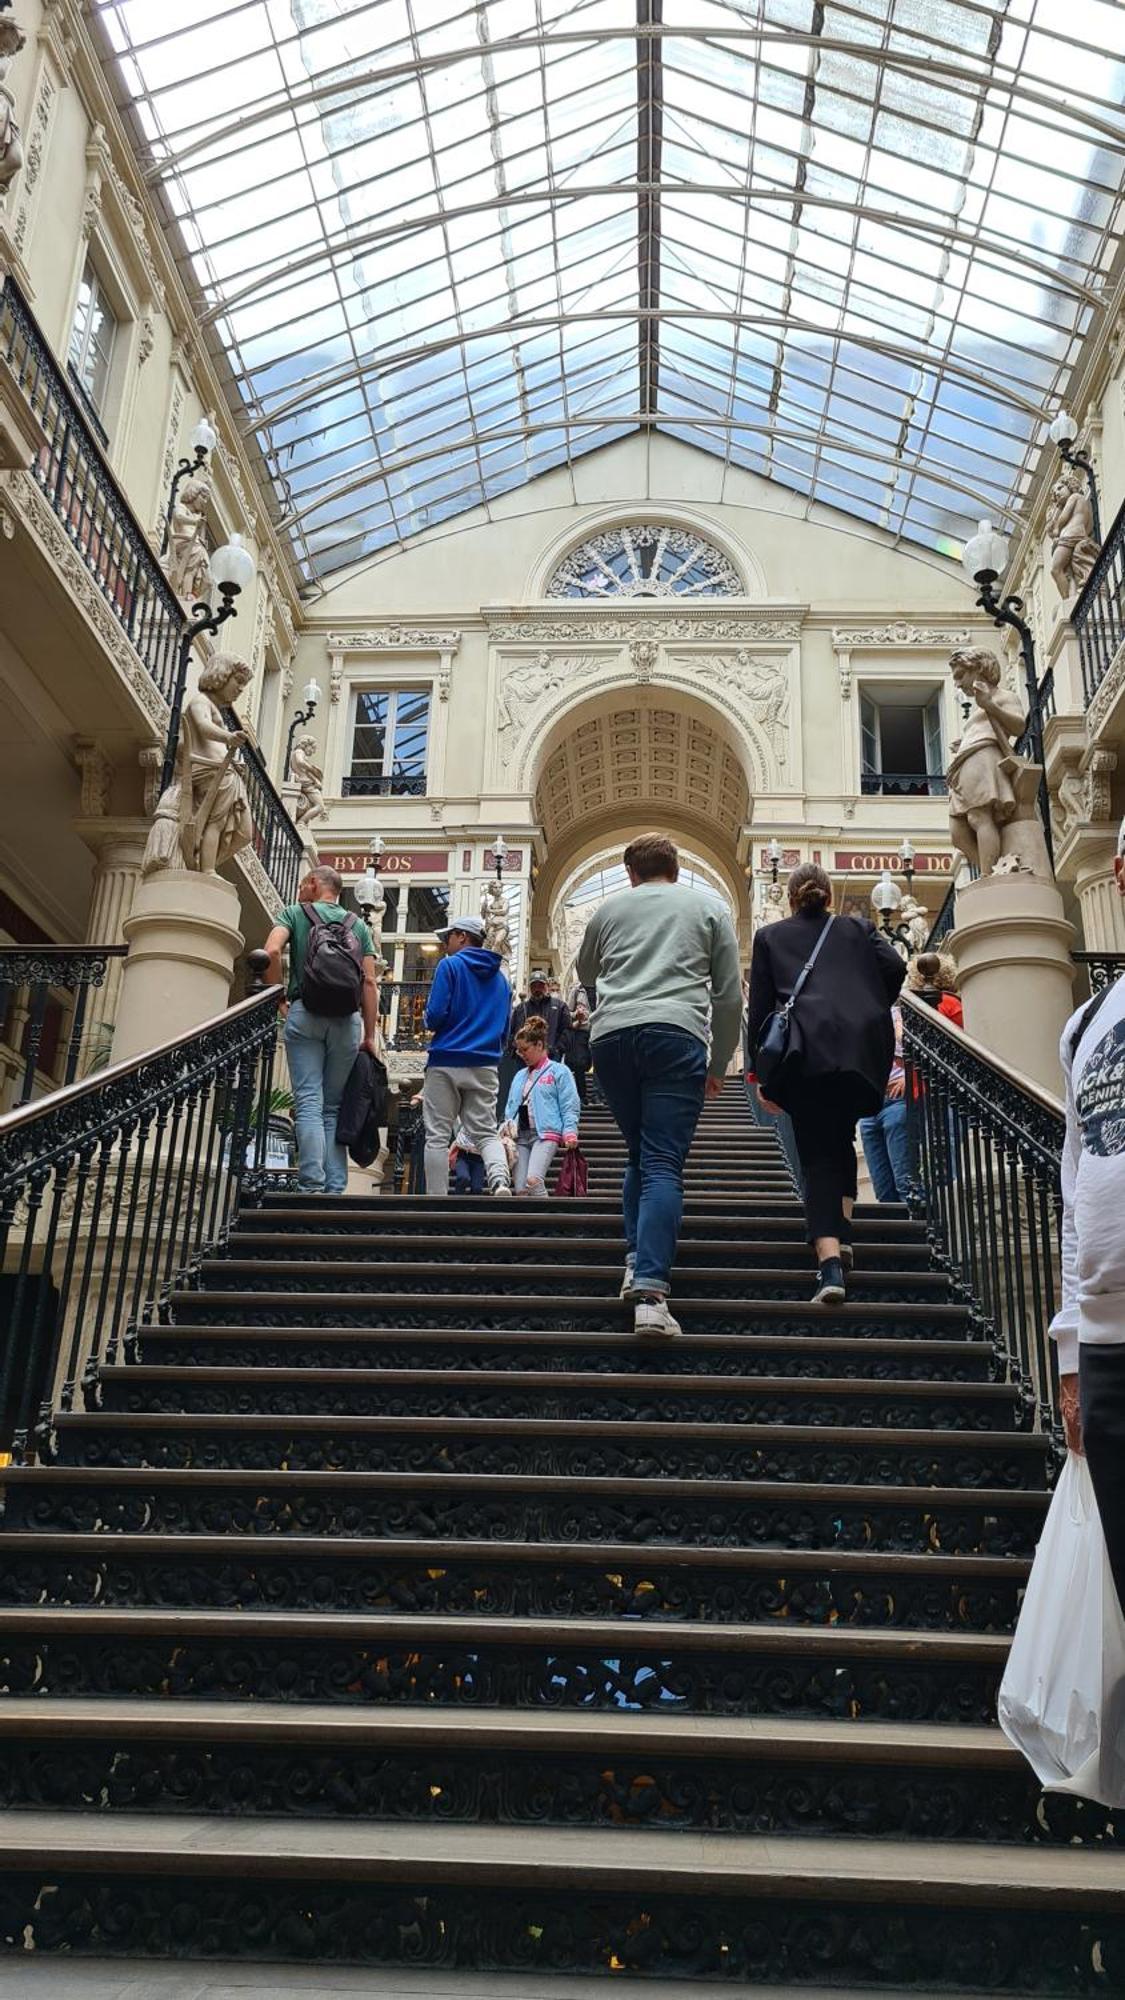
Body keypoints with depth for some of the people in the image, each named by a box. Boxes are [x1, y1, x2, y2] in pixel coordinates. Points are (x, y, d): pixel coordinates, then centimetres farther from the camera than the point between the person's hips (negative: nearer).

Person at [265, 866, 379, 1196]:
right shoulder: (358, 925, 17)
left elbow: (272, 951, -8)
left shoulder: (295, 912, 10)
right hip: (348, 1020, 3)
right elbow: (370, 983, 9)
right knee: (334, 1107, 6)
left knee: (308, 1103, -6)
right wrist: (370, 1036, 9)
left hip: (305, 1013, -2)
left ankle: (312, 1186, -18)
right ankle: (335, 1188, -1)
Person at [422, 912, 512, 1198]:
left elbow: (435, 1016, -10)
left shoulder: (450, 966, -3)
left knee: (438, 1136, 1)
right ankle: (500, 1180, -21)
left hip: (446, 1062, -4)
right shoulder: (500, 978, 15)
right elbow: (504, 1029, 17)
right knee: (486, 1132, 5)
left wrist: (430, 1022, 10)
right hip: (485, 1067, 4)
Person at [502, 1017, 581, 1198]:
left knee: (533, 1180, -26)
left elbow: (570, 1107, -3)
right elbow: (510, 1107, 24)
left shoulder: (559, 1071, 3)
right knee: (520, 1188, -3)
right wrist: (508, 1125, 4)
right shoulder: (519, 1076, 21)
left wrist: (570, 1133, -16)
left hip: (546, 1134, -6)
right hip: (520, 1135, 6)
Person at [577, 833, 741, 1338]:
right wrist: (719, 1064, 21)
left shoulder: (610, 908, 21)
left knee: (639, 1154, 20)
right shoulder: (708, 908, 18)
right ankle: (650, 1292, -20)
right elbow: (729, 995, 14)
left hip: (611, 1035, 2)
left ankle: (636, 1262, 9)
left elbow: (585, 975, 37)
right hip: (676, 1034, -2)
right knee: (664, 1165, -8)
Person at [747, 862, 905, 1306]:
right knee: (841, 1137, 24)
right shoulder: (858, 929, 21)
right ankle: (841, 1230, 16)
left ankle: (830, 1262, -14)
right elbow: (895, 967, 5)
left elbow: (759, 1007, 11)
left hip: (806, 1052, -2)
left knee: (816, 1154, 0)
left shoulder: (770, 937, 18)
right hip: (864, 1048, 2)